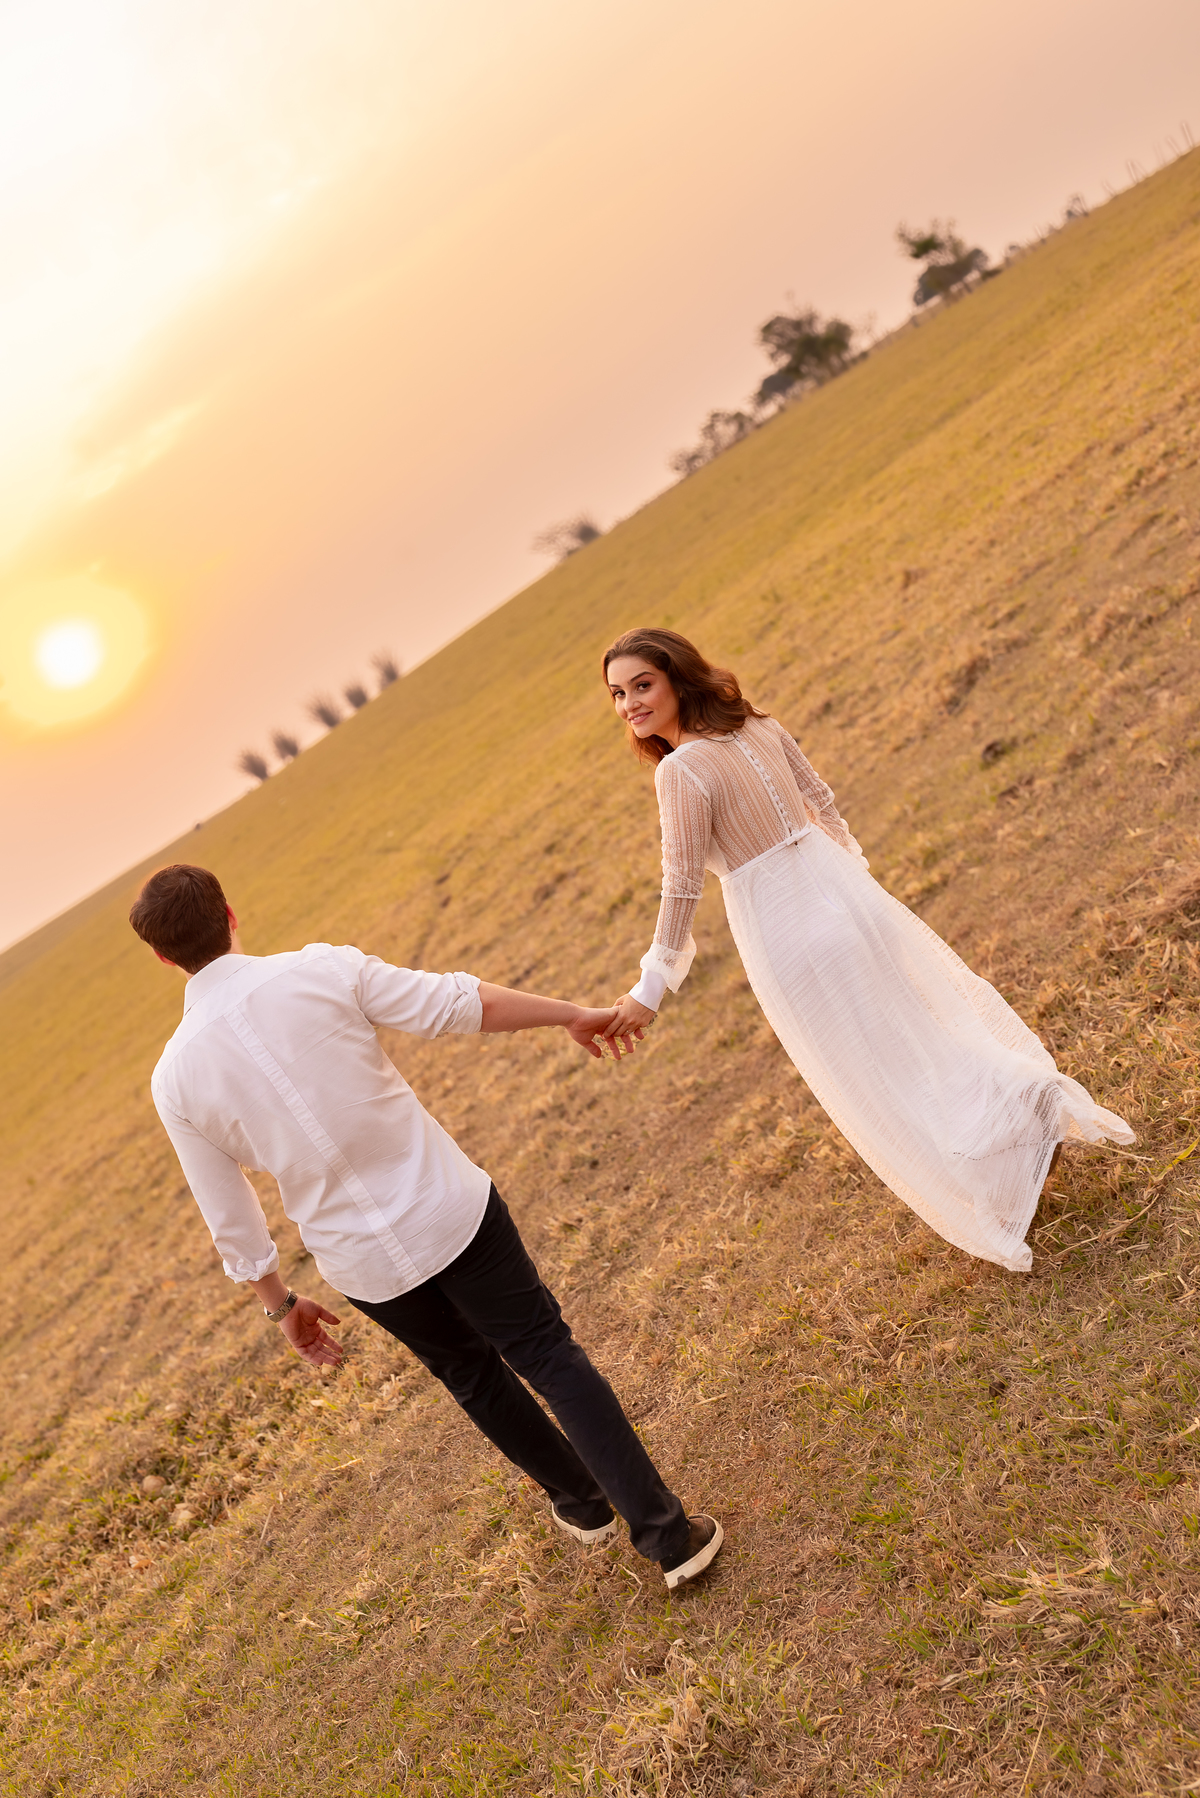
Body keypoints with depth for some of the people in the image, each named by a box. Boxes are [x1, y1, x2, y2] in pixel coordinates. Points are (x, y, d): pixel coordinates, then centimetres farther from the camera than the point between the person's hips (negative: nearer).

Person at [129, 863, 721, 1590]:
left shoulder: (175, 1079, -5)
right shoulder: (319, 970, -11)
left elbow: (231, 1220, 3)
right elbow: (456, 1004, -11)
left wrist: (282, 1305, 18)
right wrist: (573, 1013, 2)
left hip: (360, 1260, 2)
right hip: (445, 1209, -2)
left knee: (467, 1367, 28)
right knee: (549, 1355, 14)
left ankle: (581, 1498, 44)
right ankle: (668, 1533, 12)